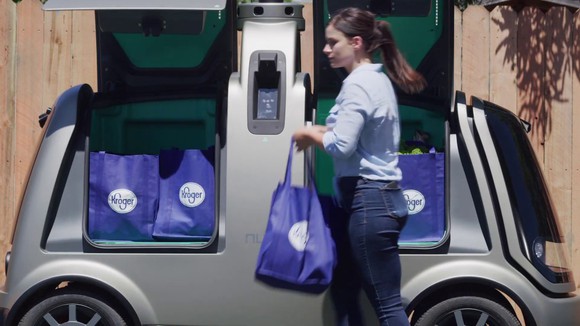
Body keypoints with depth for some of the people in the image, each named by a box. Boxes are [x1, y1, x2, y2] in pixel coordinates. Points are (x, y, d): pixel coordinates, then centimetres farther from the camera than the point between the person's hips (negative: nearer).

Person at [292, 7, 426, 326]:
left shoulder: (357, 84, -14)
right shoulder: (378, 78, 16)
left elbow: (342, 145, -22)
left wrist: (310, 134, -3)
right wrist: (323, 131, 6)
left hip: (368, 201, -11)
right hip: (380, 196, 11)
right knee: (344, 292, 16)